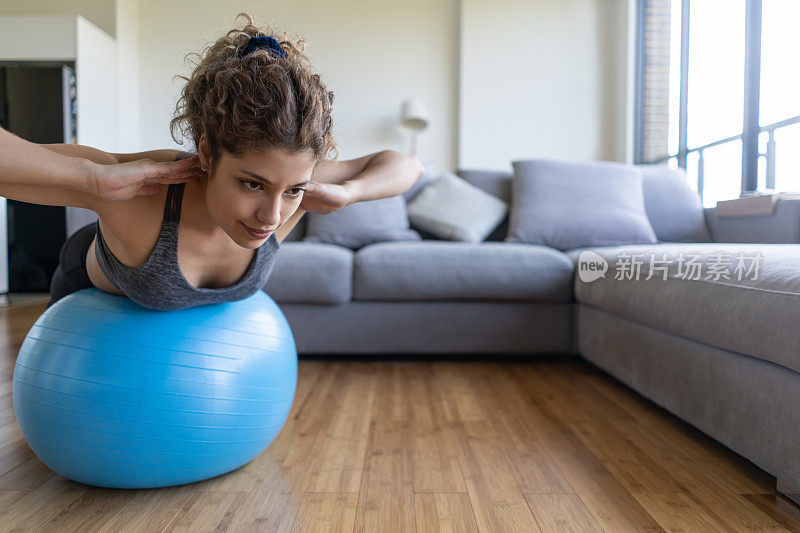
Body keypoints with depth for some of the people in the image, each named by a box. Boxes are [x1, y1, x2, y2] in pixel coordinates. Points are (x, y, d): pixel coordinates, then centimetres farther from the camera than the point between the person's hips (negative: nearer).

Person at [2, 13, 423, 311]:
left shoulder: (290, 181, -38)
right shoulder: (144, 191, -49)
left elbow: (406, 166, -26)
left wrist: (344, 193, -45)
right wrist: (95, 176, -63)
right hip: (94, 292, -2)